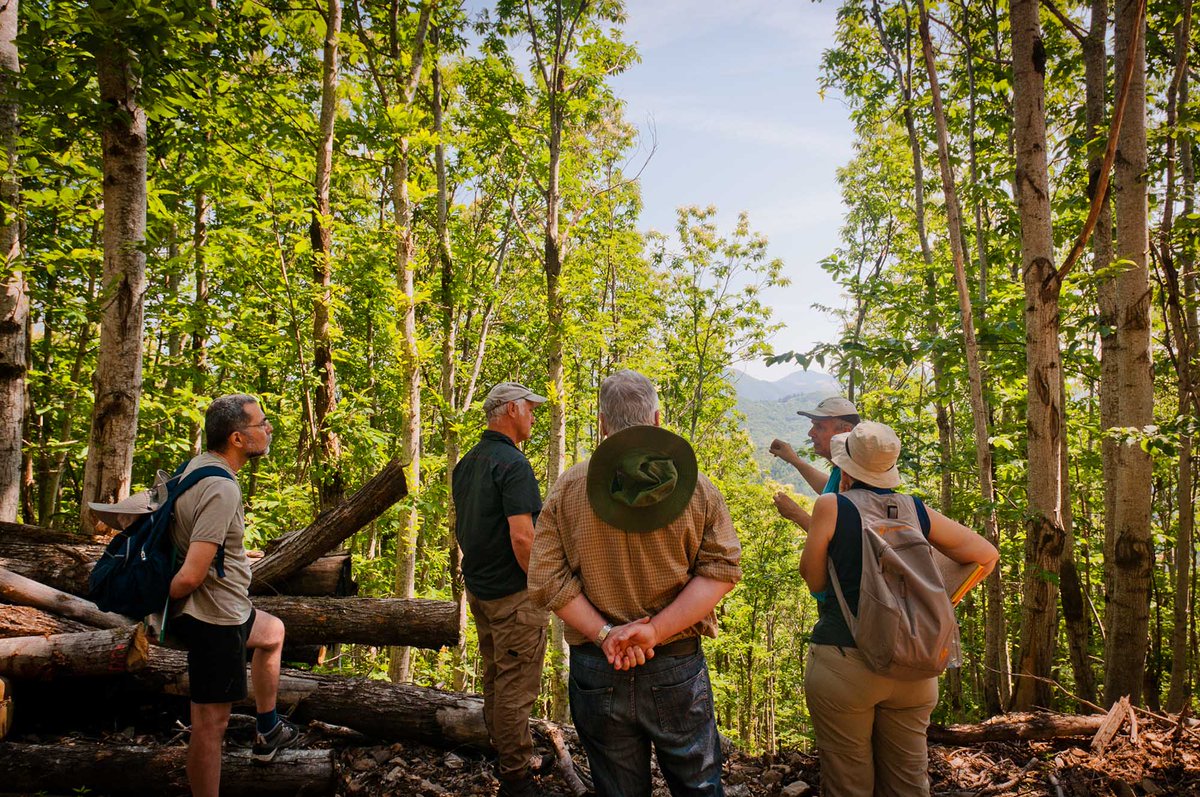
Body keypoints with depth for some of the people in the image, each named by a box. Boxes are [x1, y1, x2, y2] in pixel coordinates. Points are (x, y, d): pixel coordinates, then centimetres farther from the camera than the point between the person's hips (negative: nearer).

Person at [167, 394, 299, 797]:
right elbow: (190, 577, -29)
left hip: (222, 610, 10)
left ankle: (267, 732, 41)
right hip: (215, 619, -10)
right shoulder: (222, 490, -26)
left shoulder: (197, 465, 3)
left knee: (273, 632, 31)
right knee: (211, 723, -1)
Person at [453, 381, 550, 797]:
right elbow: (522, 537, -26)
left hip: (478, 587, 9)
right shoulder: (512, 464, -20)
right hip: (513, 593, -9)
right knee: (516, 687, 2)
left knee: (494, 679, 20)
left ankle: (508, 758, 34)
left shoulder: (466, 463, 8)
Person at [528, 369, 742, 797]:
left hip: (596, 670, 1)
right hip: (678, 666, 0)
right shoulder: (695, 484, -5)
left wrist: (604, 634, -14)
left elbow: (546, 581, -10)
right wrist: (657, 629, -16)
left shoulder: (568, 488, -5)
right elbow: (722, 568, -11)